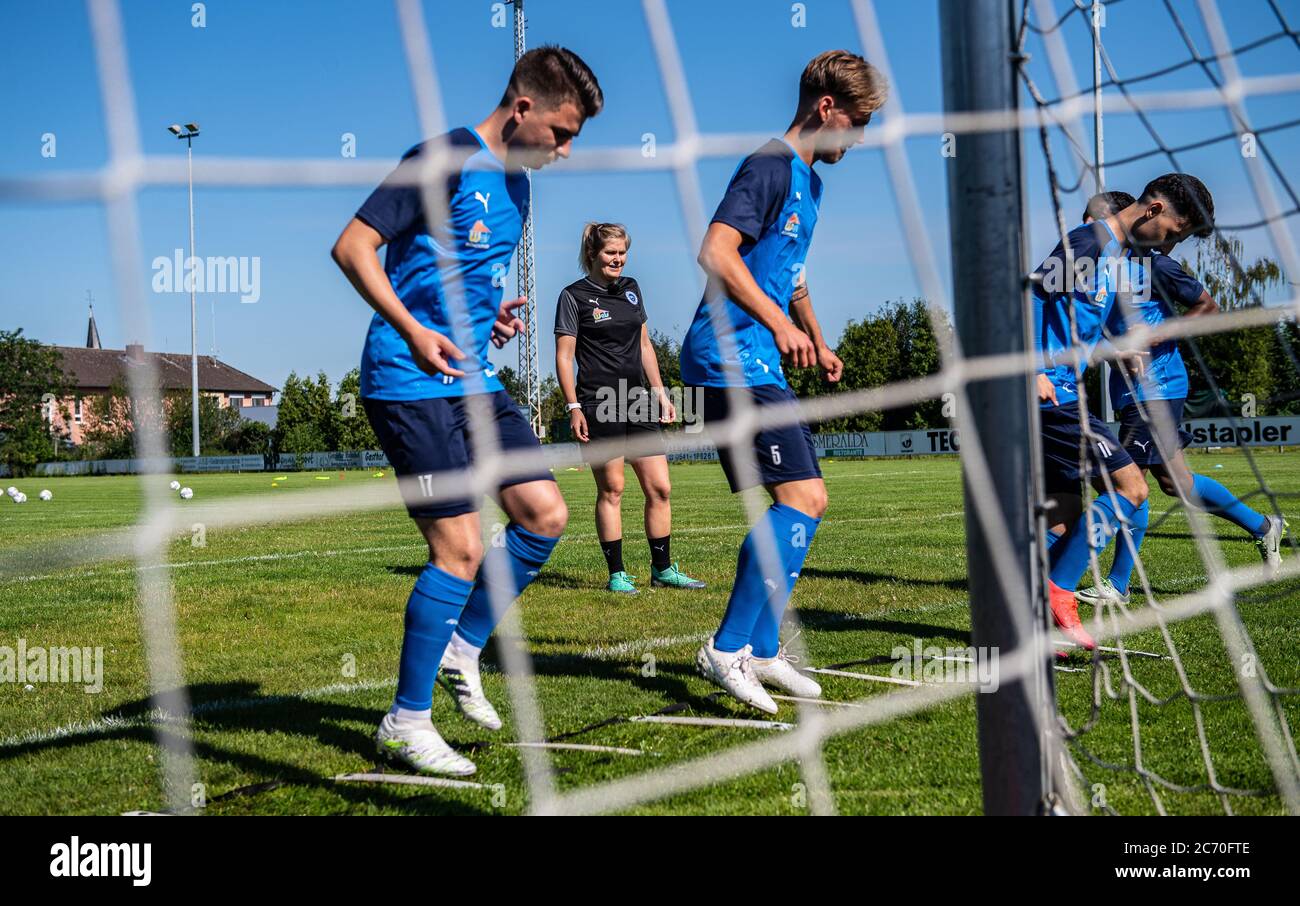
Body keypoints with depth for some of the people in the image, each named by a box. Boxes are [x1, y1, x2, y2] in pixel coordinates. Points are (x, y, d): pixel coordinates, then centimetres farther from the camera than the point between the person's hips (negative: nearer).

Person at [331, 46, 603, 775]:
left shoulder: (515, 184, 15)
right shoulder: (444, 160, -12)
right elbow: (352, 246, -15)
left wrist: (493, 318, 7)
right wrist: (411, 330, -26)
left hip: (474, 380, 9)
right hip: (410, 385, -9)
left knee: (546, 514, 3)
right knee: (460, 548, -10)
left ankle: (464, 646, 21)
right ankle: (406, 721, 4)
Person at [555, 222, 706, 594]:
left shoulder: (631, 288, 15)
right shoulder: (574, 296, -3)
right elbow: (564, 356, -5)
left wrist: (660, 392, 15)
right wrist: (573, 407, -13)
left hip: (638, 402, 6)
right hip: (599, 405, -6)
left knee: (660, 487, 3)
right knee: (611, 490, -2)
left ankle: (662, 569, 12)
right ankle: (617, 574, 5)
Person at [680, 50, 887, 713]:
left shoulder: (806, 180, 21)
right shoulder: (771, 166, -11)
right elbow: (716, 251, -22)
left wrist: (816, 341, 29)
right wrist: (779, 324, -21)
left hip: (759, 365, 11)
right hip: (735, 358, -11)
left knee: (793, 502, 12)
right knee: (804, 497, -15)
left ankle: (761, 651, 19)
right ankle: (728, 648, -12)